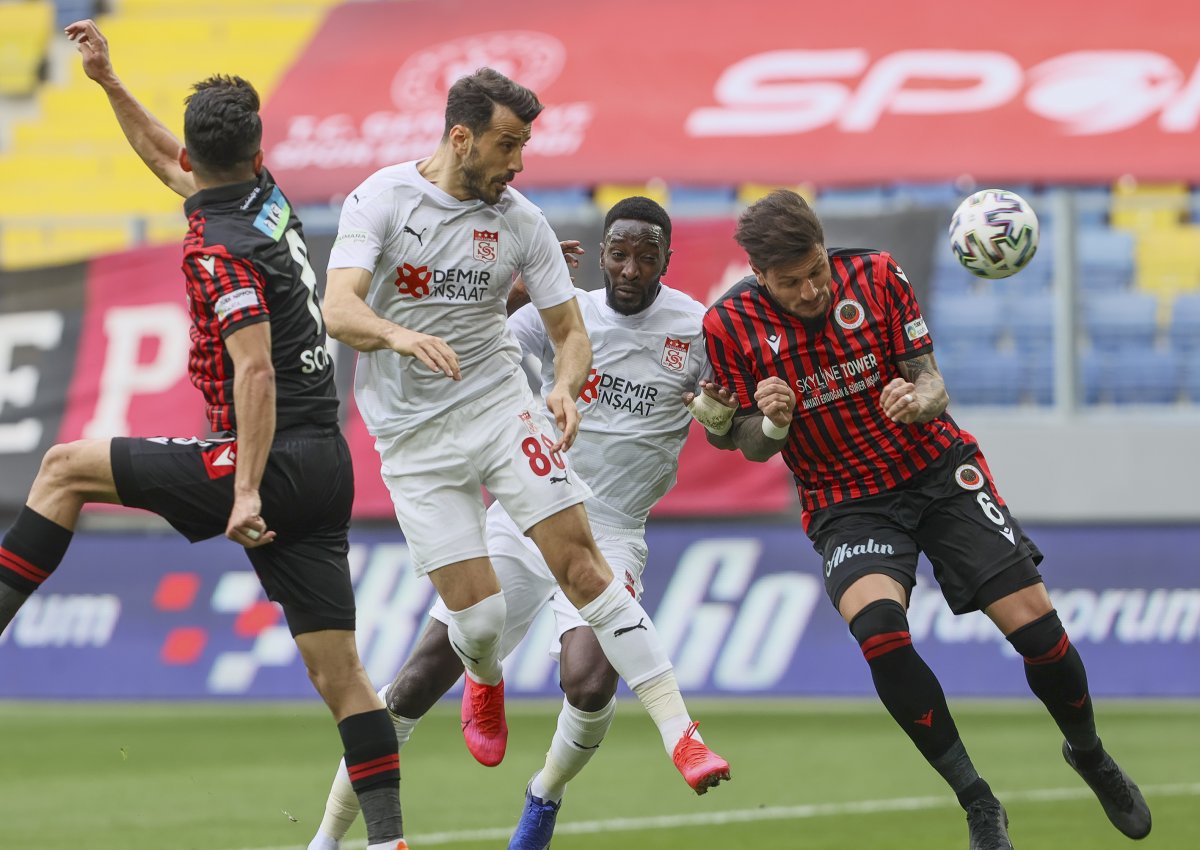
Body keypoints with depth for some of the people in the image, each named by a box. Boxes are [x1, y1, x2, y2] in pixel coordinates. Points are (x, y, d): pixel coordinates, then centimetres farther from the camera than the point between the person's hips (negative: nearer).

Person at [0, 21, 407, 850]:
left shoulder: (222, 251, -13)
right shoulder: (267, 199, 11)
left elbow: (255, 371, -22)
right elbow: (167, 160, 30)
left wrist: (247, 491, -26)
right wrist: (108, 80, 32)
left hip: (275, 461, -8)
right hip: (325, 468, 8)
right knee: (338, 666, 5)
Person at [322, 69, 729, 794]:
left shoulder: (522, 222, 0)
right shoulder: (382, 198, -9)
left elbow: (571, 331, 7)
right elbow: (339, 310, -20)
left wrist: (566, 389, -16)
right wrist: (400, 336, -42)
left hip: (501, 402, 2)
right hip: (414, 434, -2)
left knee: (581, 563, -11)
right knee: (478, 610, -7)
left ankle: (679, 733, -11)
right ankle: (485, 681, 32)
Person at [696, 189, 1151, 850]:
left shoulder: (876, 275, -8)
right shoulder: (729, 325, -10)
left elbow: (931, 383, -4)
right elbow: (750, 447, 0)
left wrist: (920, 399, -28)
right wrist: (772, 422, -24)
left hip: (937, 470, 1)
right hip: (845, 503, -1)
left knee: (1034, 623, -9)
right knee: (877, 624, -31)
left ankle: (1089, 755, 25)